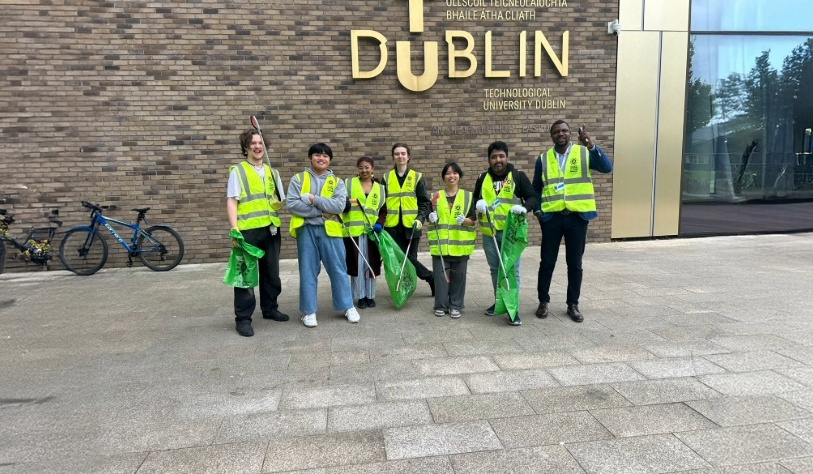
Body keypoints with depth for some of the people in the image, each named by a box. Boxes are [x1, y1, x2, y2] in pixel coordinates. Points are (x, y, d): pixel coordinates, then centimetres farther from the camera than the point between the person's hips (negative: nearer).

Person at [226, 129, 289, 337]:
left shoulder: (272, 172, 15)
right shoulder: (238, 170, 0)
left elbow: (279, 201, 20)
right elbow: (231, 202, -7)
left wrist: (277, 203, -4)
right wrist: (234, 230, -17)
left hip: (271, 229, 5)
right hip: (248, 230, -5)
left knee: (271, 272, 14)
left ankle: (269, 308, 30)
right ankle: (243, 318, 8)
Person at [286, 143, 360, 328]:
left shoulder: (337, 182, 7)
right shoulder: (298, 179, 5)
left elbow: (339, 206, -9)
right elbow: (292, 204, -9)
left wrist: (313, 198, -14)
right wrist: (321, 211, -13)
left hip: (329, 230, 1)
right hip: (306, 230, 0)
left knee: (338, 269, 5)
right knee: (308, 271, 5)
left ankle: (348, 307, 19)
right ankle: (309, 311, 17)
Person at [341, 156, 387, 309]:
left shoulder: (380, 188, 11)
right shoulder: (348, 183, 6)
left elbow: (383, 210, 11)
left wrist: (380, 223, -6)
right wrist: (343, 205, -16)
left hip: (372, 232, 2)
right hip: (353, 231, -2)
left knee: (371, 264, 6)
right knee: (357, 264, 1)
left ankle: (370, 296, 18)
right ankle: (360, 296, 12)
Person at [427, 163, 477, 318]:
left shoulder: (468, 196, 5)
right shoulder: (437, 196, 9)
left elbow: (473, 220, 3)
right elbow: (431, 219, 15)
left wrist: (464, 220, -17)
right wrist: (432, 219, -8)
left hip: (460, 244, 0)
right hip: (440, 243, 1)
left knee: (458, 276, 5)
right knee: (440, 275, 1)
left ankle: (455, 306, 18)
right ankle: (441, 306, 14)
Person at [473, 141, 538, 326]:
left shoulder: (518, 176, -1)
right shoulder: (483, 178, 10)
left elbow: (533, 197, -1)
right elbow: (475, 198, 20)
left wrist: (525, 207, -22)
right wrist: (478, 203, -4)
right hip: (489, 232, 4)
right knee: (495, 269, 14)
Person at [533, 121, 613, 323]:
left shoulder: (584, 153, 1)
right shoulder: (543, 159, 6)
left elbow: (607, 168, -14)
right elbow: (536, 188, 13)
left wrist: (591, 145, -26)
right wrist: (536, 209, -1)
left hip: (577, 216, -1)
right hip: (551, 217, 1)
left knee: (575, 263, 7)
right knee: (547, 262, 6)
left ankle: (573, 304, 20)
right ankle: (543, 301, 20)